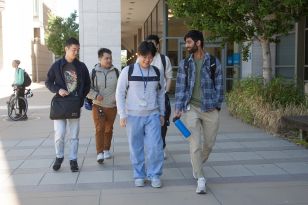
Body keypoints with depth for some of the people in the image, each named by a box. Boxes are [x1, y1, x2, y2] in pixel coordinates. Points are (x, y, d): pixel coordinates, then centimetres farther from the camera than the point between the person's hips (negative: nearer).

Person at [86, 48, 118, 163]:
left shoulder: (116, 72, 2)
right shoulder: (94, 72, -3)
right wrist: (95, 95, -16)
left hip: (112, 106, 2)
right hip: (98, 106, -2)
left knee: (109, 129, 14)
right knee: (99, 129, -10)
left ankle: (106, 149, 30)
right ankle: (100, 153, -7)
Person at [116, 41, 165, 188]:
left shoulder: (157, 73, 6)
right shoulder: (128, 71, -3)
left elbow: (161, 94, 15)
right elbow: (120, 94, -1)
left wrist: (162, 114, 13)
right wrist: (122, 115, -6)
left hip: (152, 116, 2)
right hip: (133, 116, -2)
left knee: (155, 147, -4)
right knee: (136, 148, 6)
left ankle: (155, 175, 11)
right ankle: (139, 176, 20)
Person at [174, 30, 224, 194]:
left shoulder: (213, 62, 0)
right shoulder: (185, 64, 4)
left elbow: (219, 85, 4)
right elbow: (180, 87, 2)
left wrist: (217, 105, 0)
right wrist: (178, 109, -4)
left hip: (210, 109, 0)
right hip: (191, 108, 0)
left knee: (209, 143, 10)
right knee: (195, 144, -6)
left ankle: (197, 165, 39)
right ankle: (200, 179, 4)